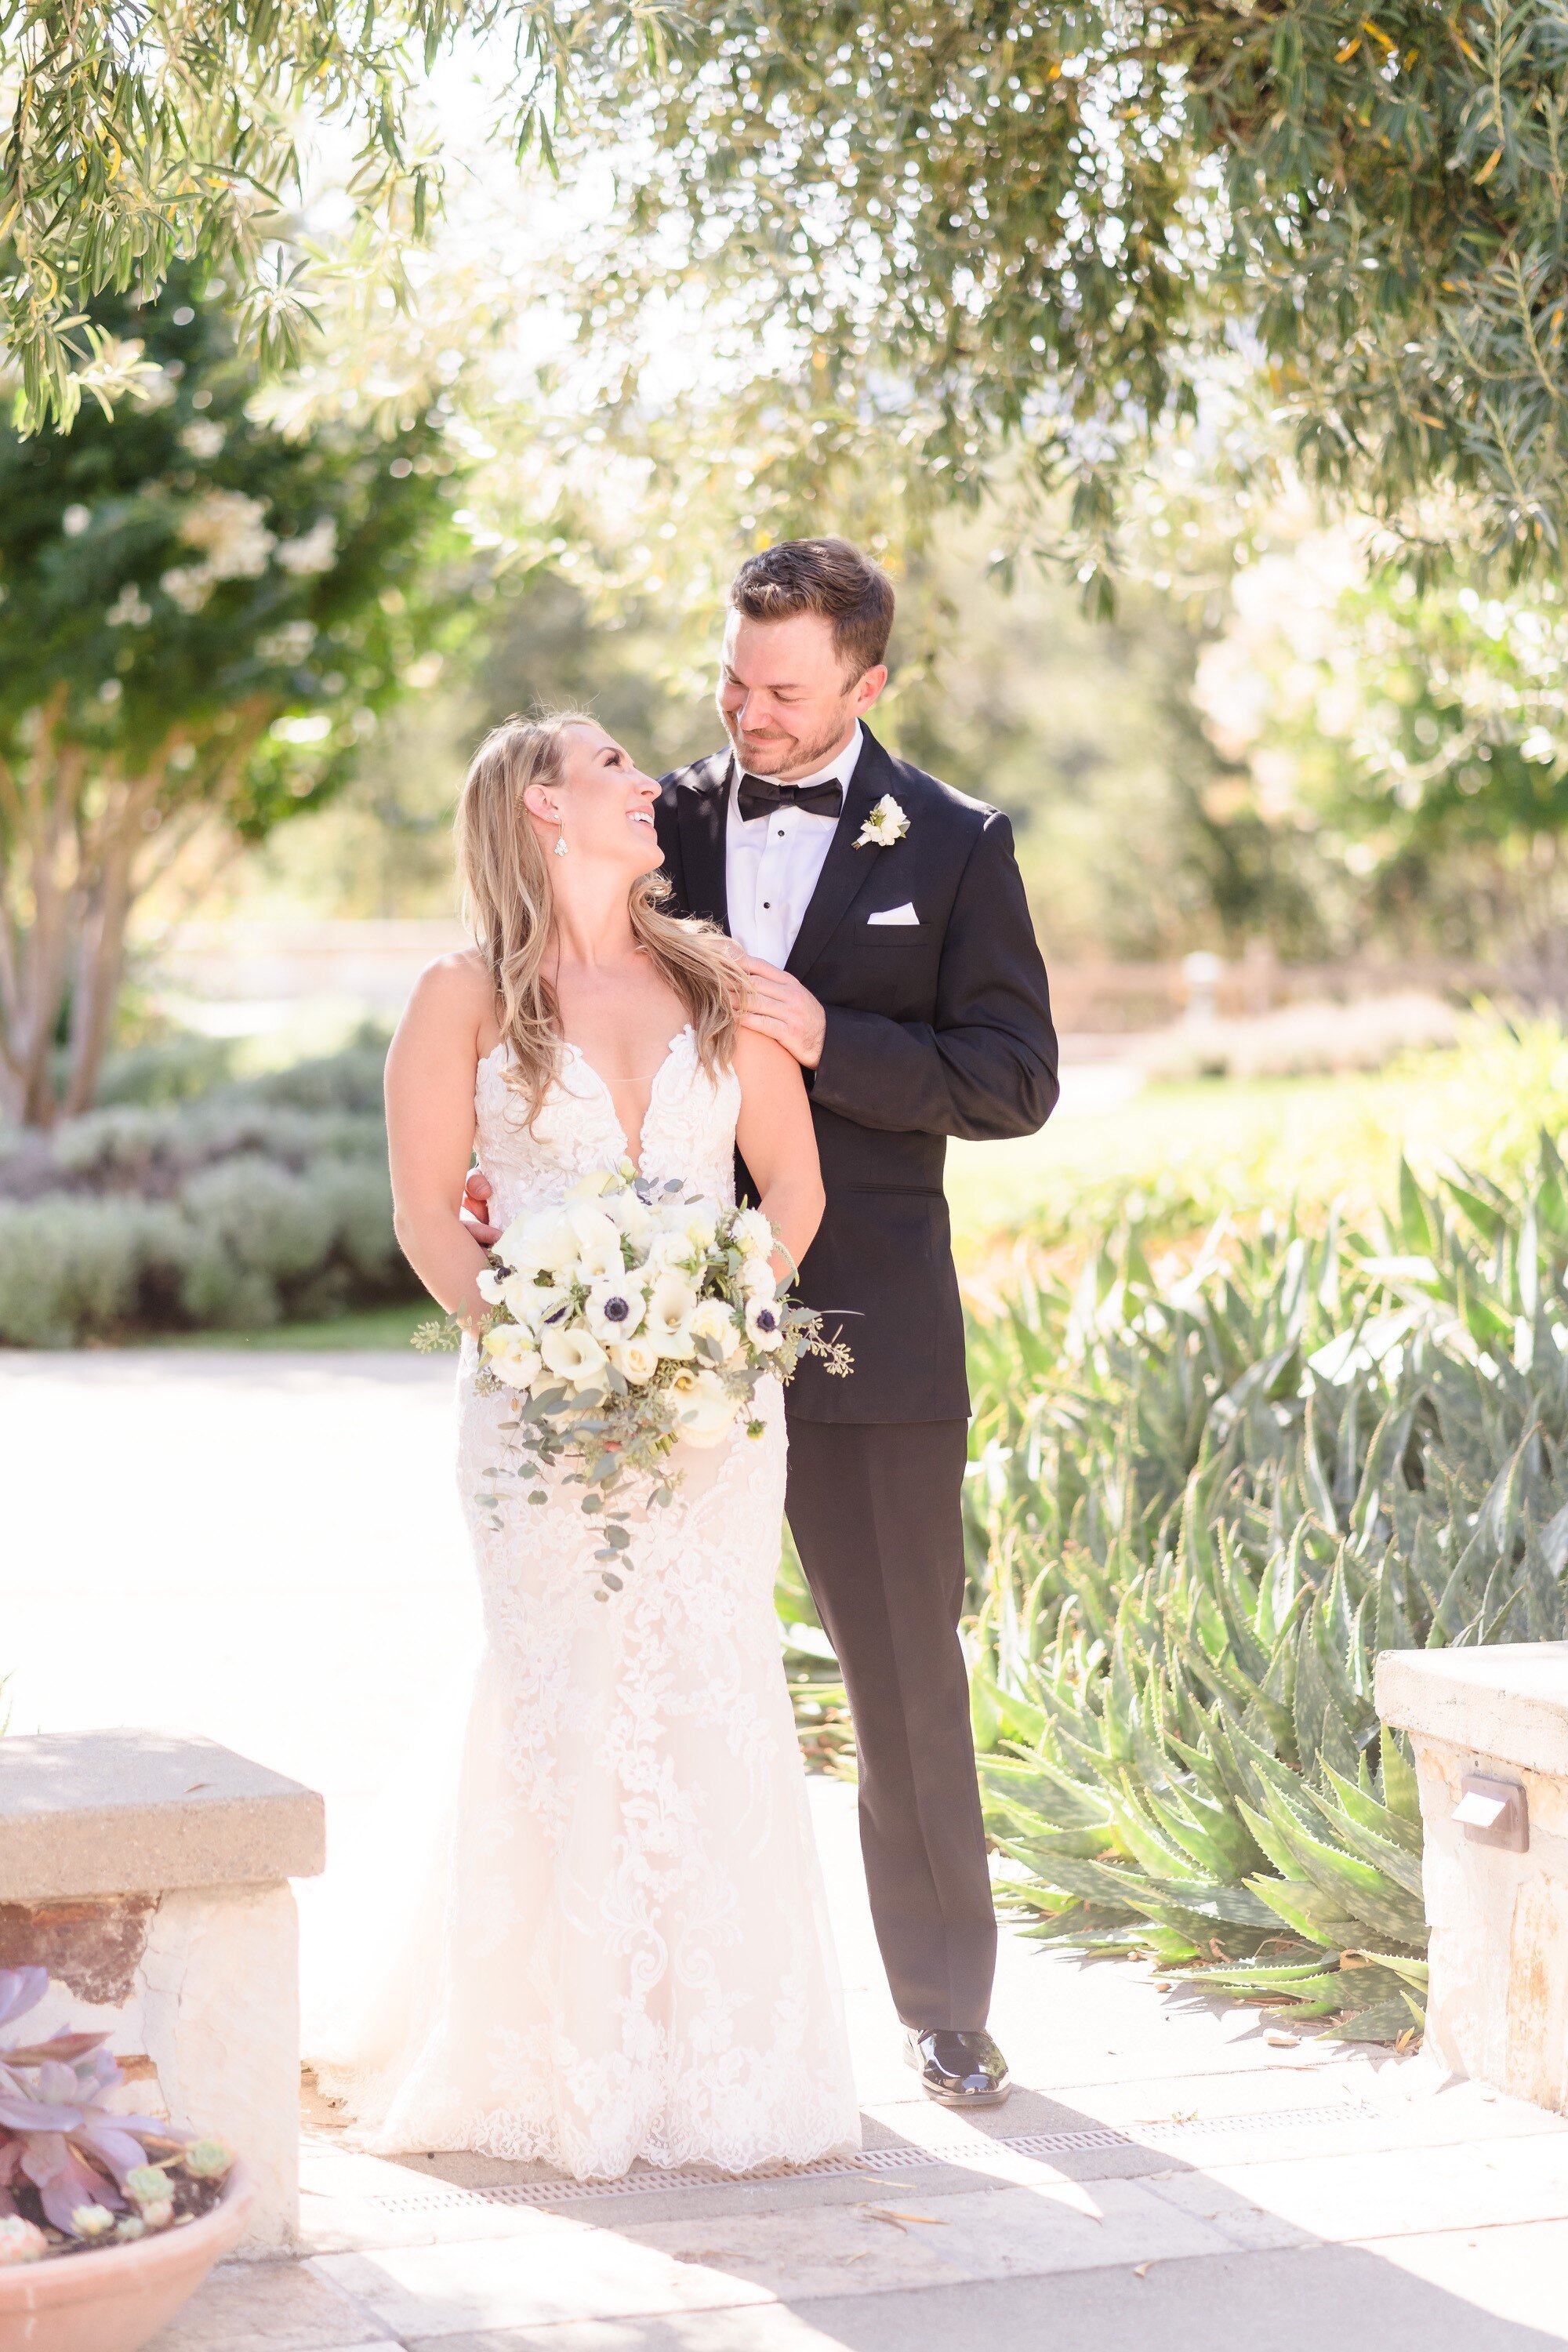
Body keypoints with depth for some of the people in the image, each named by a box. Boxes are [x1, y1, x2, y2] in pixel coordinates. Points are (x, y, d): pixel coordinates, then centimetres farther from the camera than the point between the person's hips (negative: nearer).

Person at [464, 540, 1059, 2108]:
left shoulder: (954, 848, 1)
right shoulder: (663, 822, 8)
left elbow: (1016, 1081, -3)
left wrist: (829, 1040, -16)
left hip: (867, 1320, -2)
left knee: (907, 1673, 4)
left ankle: (945, 2006, 17)